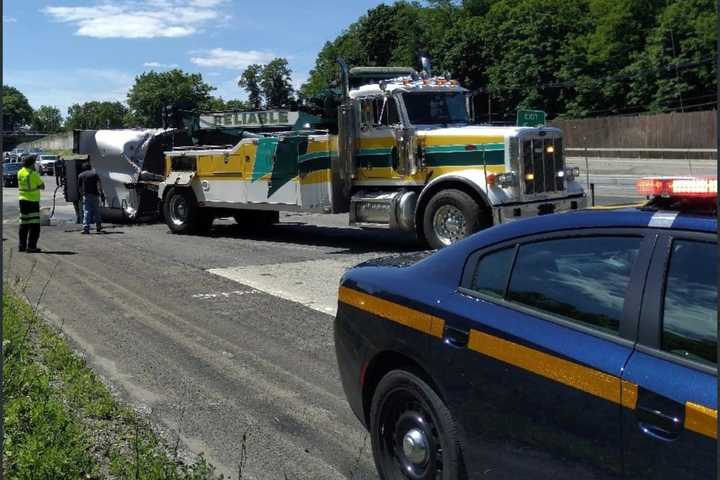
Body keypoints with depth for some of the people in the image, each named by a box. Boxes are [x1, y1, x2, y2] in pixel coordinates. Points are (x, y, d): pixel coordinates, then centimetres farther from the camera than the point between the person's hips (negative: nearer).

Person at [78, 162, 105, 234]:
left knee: (86, 212, -5)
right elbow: (99, 184, -4)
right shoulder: (95, 174, 7)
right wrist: (102, 194, -8)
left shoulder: (80, 175, 10)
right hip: (95, 195, 1)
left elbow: (79, 187, 12)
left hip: (86, 195, -1)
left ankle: (86, 227, -17)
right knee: (96, 212, 13)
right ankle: (98, 227, 22)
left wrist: (82, 194, 25)